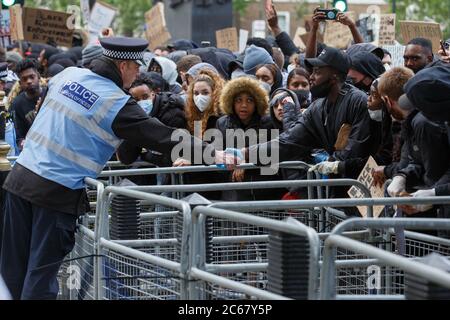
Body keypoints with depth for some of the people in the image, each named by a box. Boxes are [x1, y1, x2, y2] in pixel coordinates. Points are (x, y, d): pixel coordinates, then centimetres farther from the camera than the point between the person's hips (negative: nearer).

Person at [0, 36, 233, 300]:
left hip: (21, 177, 6)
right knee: (42, 272, 0)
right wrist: (214, 153, -7)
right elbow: (164, 138, -11)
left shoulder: (67, 75, 7)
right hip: (57, 191, -6)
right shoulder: (118, 104, -11)